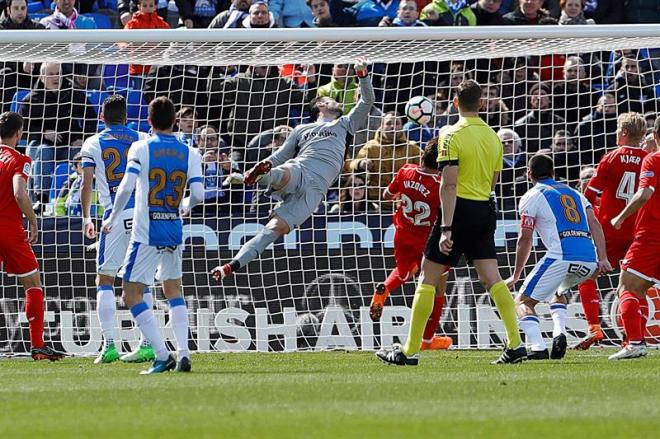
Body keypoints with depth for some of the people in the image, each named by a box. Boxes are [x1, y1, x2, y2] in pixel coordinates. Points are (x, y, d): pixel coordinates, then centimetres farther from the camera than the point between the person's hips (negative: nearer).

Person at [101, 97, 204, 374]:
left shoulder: (141, 149, -7)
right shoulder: (190, 154, 2)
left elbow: (126, 187, -16)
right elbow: (198, 195, -5)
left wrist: (112, 220, -3)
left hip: (146, 233, -5)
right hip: (175, 231, 5)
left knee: (132, 294, 1)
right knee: (173, 290, 21)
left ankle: (162, 356, -9)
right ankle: (183, 354, 8)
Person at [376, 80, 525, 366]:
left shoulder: (452, 135, -12)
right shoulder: (493, 136, 9)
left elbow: (449, 184, -17)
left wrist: (446, 229, -20)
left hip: (460, 209, -6)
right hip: (485, 210, 6)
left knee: (428, 278, 2)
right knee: (492, 279, 5)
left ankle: (410, 350, 3)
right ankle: (515, 344, -6)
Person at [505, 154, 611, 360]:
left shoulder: (532, 197, 10)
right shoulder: (574, 193, 26)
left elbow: (525, 238, 3)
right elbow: (594, 224, 12)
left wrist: (516, 276, 9)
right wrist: (603, 259, 4)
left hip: (561, 256, -6)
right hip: (589, 258, 6)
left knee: (524, 302, 6)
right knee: (558, 293, 34)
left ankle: (538, 348, -16)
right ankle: (559, 333, 8)